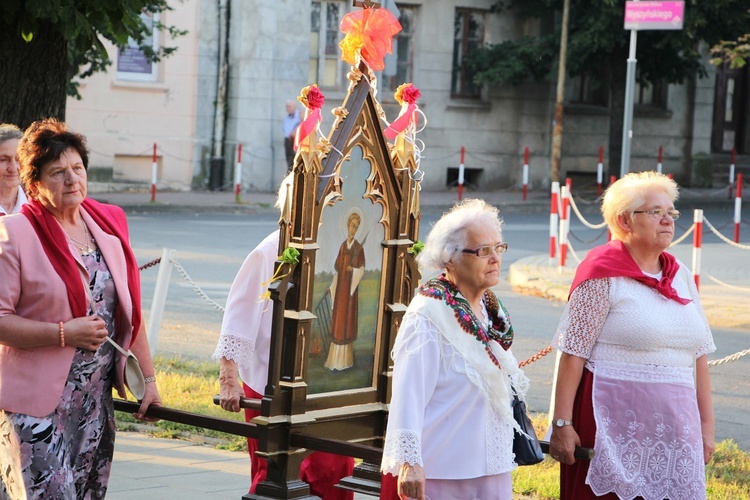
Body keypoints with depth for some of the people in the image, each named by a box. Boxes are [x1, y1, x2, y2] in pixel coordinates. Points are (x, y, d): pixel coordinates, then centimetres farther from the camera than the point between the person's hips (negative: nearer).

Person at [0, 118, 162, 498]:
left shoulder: (108, 225, 9)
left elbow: (129, 311, 14)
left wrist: (148, 378, 13)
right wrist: (64, 333, -18)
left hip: (95, 404, 6)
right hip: (34, 404, -6)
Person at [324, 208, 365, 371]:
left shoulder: (359, 247, -5)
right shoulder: (343, 246, 8)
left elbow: (362, 269, -6)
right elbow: (337, 267, 12)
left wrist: (353, 269, -23)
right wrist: (332, 286, 7)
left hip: (351, 287, -5)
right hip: (340, 287, 5)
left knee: (348, 320, -1)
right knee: (338, 320, 6)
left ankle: (346, 358, 4)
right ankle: (336, 358, 10)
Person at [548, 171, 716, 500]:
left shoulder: (680, 276, 12)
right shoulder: (603, 274, -7)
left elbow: (698, 355, 14)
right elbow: (573, 354, -10)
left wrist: (706, 424, 12)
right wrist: (561, 424, -13)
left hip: (674, 423, 6)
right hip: (618, 425, -6)